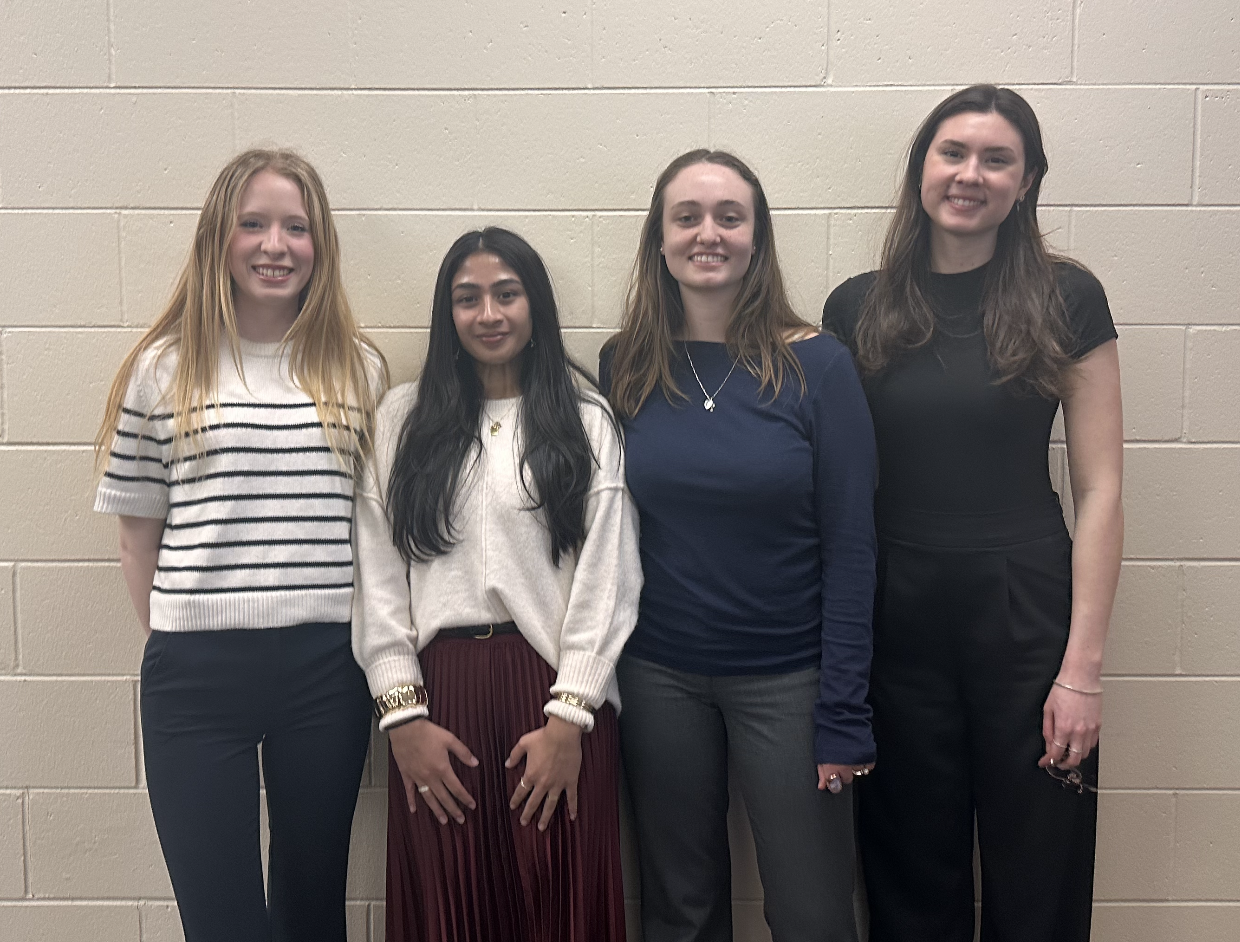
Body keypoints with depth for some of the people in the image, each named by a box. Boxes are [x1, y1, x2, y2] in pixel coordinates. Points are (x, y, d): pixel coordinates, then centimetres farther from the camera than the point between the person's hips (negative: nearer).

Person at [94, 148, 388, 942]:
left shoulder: (359, 370, 6)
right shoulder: (163, 369, 2)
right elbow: (139, 533, 6)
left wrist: (375, 646, 1)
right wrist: (173, 643, 3)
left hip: (326, 664, 1)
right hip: (199, 670, -1)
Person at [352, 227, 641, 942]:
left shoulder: (587, 420, 5)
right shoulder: (404, 417, 9)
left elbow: (607, 575, -1)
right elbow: (378, 572, 4)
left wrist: (569, 717, -8)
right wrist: (402, 714, -3)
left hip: (555, 689, -1)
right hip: (438, 692, 1)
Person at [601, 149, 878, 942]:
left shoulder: (816, 364, -8)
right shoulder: (626, 366, 0)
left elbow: (850, 548, -7)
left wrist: (843, 712, -10)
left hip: (787, 678, -2)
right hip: (659, 677, 2)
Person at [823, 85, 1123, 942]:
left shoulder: (1066, 299, -2)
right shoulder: (857, 309, 3)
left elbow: (1099, 490, -4)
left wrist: (1083, 666, -9)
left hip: (1025, 607, -1)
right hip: (897, 614, 2)